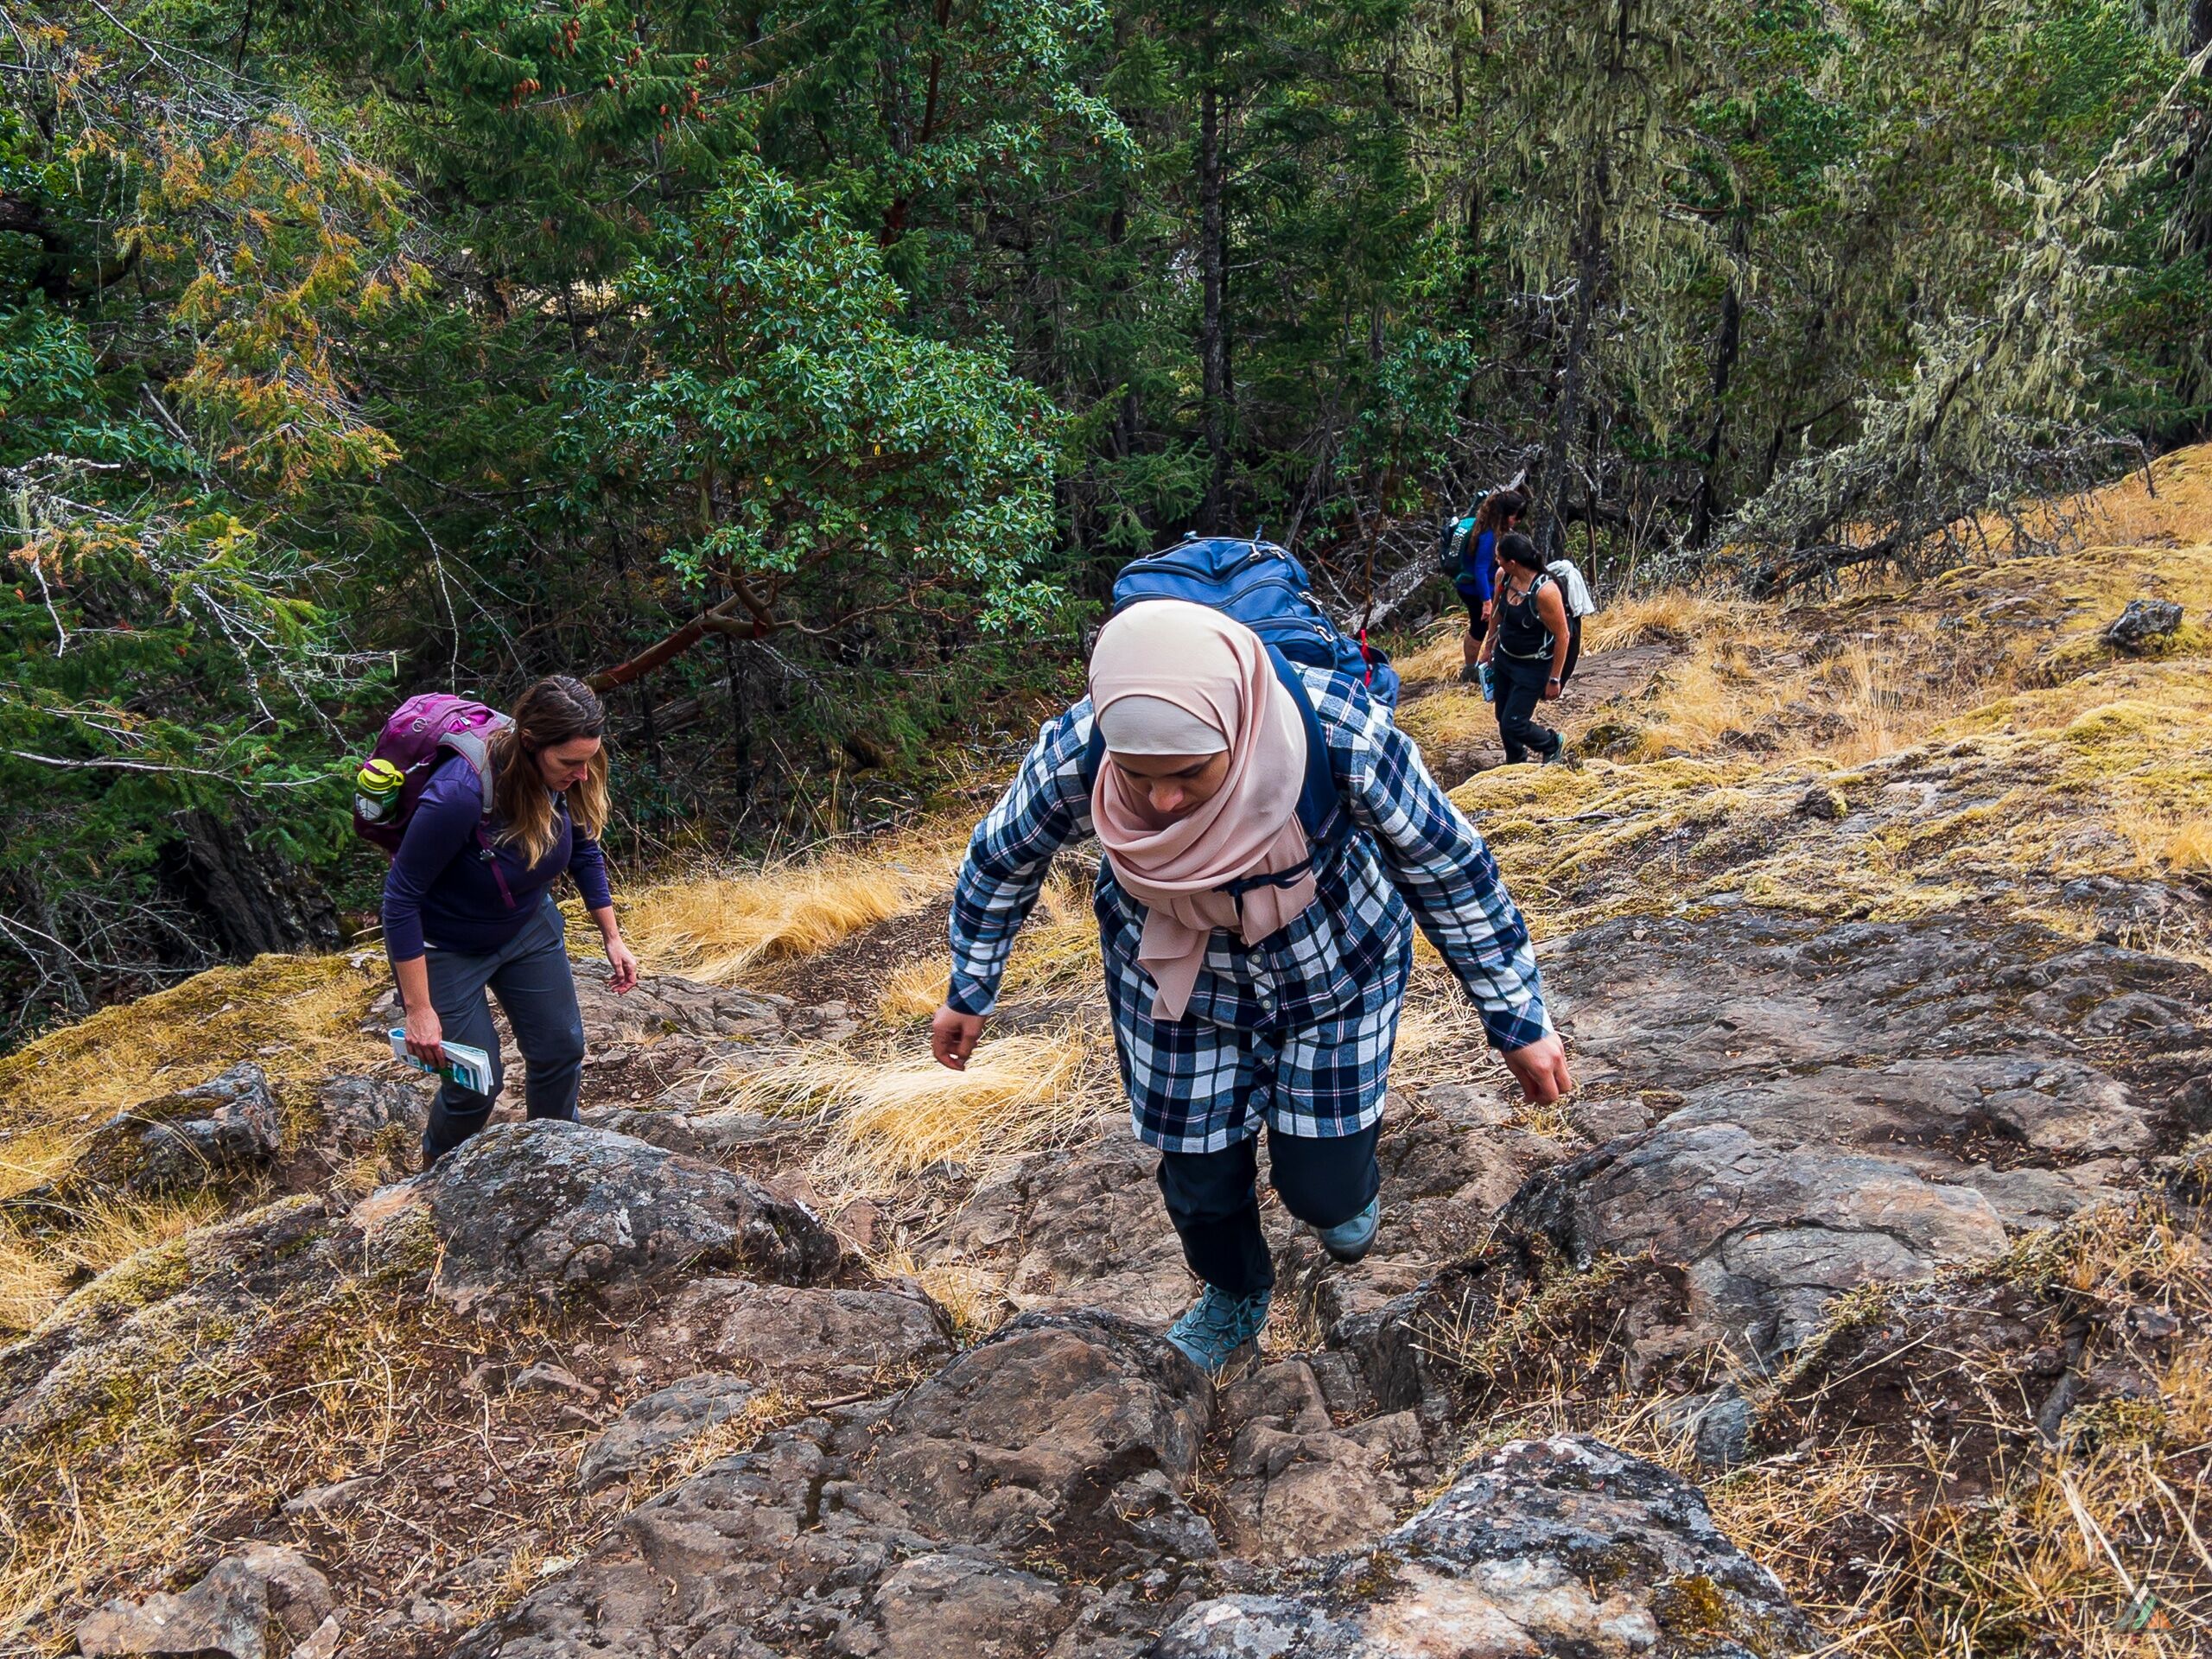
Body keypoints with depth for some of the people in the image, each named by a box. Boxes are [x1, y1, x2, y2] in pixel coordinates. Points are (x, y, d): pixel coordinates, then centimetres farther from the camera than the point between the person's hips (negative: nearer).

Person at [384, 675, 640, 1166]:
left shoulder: (571, 778, -19)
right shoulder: (460, 795, -38)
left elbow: (584, 852, 3)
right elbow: (400, 898, -28)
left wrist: (612, 936, 6)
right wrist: (419, 1010, -26)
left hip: (528, 927, 6)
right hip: (446, 947, -6)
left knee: (561, 1051, 8)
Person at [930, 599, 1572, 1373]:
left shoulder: (1342, 734, -37)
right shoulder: (1073, 758, -32)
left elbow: (1451, 869, -18)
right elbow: (1000, 859, -8)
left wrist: (1519, 1020, -8)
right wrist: (969, 993, 6)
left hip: (1334, 969, -1)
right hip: (1178, 976, 1)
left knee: (1323, 1189, 2)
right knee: (1198, 1174, 12)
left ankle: (1350, 1184, 42)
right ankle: (1233, 1299, 47)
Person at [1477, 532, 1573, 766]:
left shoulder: (1545, 591, -32)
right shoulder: (1503, 576, -11)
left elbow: (1563, 636, -23)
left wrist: (1555, 679, -17)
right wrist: (1488, 646, 19)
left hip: (1533, 667, -7)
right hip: (1504, 657, 7)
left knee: (1514, 724, -3)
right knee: (1503, 718, 17)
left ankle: (1553, 745, 27)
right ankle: (1515, 761, 43)